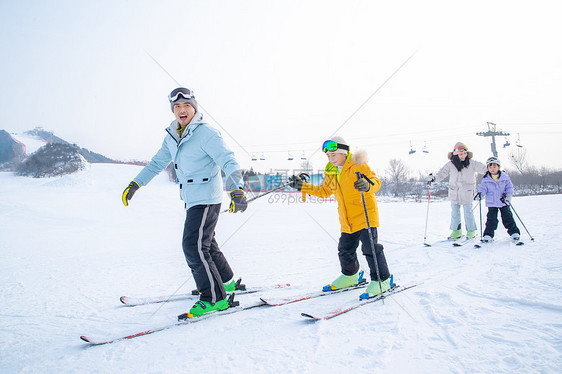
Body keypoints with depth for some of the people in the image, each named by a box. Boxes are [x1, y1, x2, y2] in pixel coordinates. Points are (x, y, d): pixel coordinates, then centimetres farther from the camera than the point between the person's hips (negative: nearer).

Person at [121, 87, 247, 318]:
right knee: (205, 243, 18)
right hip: (191, 200, 9)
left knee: (194, 246, -13)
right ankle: (225, 281, 35)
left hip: (206, 198, -9)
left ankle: (214, 298, -4)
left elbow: (228, 161, -22)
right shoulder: (172, 137, 11)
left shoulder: (206, 133, -13)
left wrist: (236, 189, -36)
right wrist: (135, 184, 19)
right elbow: (157, 163, 21)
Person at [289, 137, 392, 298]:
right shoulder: (331, 172, 9)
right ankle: (350, 275, 36)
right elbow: (324, 191, 22)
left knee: (370, 247, -10)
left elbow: (376, 181, -18)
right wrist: (303, 186, 15)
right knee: (345, 249, 14)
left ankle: (382, 280, 3)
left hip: (365, 214, -7)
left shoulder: (358, 165, -11)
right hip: (347, 220, 7)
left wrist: (367, 185, -42)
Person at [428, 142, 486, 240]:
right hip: (454, 193, 2)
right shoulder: (450, 164, -2)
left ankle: (471, 231, 19)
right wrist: (434, 178, -16)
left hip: (467, 193, -2)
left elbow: (484, 169, 0)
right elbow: (442, 173, 0)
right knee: (454, 213, 9)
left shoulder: (472, 163, -4)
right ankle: (456, 231, 22)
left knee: (468, 212, 2)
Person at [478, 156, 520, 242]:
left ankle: (514, 232, 18)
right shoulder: (486, 179, -3)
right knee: (491, 219, -3)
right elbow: (483, 188, -3)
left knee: (508, 217, 5)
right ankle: (488, 234, 4)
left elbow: (509, 187, 3)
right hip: (491, 203, -1)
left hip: (504, 203, 1)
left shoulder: (505, 177, -1)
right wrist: (480, 194, -23)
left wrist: (508, 195, -12)